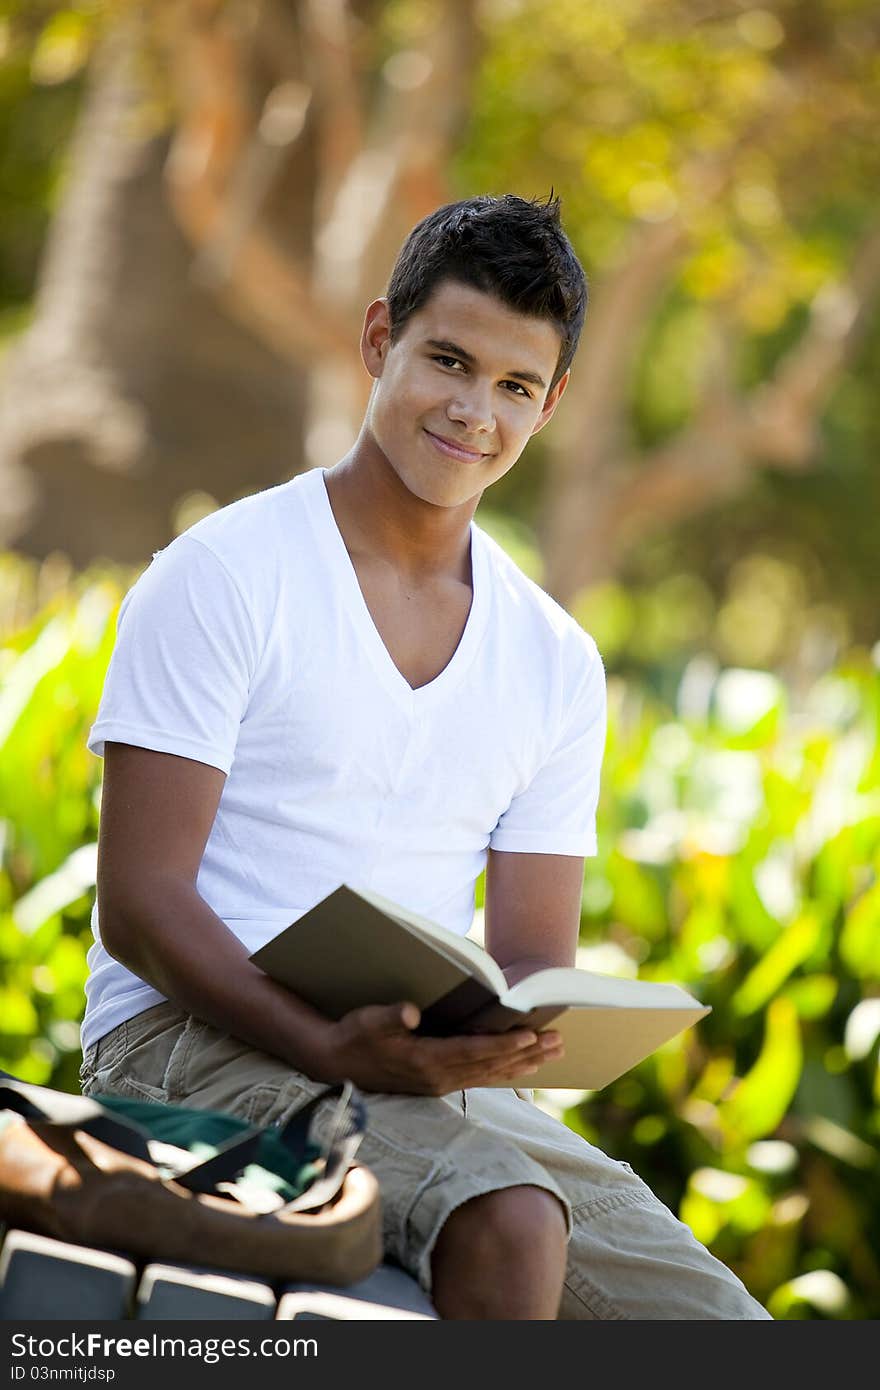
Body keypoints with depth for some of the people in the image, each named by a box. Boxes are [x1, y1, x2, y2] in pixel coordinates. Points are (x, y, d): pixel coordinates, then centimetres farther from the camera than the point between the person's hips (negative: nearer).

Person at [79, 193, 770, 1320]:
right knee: (510, 1223, -34)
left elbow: (533, 959, 13)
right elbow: (140, 902, -9)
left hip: (442, 1074, 6)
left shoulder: (557, 665, 14)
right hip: (197, 1039, -6)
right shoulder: (222, 577, -2)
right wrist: (336, 1048, -26)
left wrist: (514, 1032, -13)